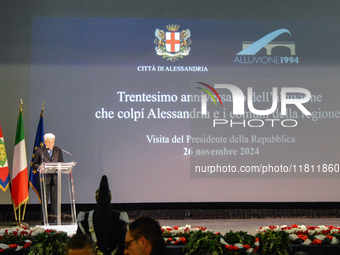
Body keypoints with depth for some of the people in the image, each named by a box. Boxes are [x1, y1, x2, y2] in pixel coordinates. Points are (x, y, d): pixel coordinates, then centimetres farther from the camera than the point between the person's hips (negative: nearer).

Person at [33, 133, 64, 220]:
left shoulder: (58, 150, 15)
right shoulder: (39, 150, 6)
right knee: (44, 199, -3)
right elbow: (34, 165, 6)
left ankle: (54, 218, 5)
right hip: (44, 178, -2)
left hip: (55, 178, 2)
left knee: (55, 199, 1)